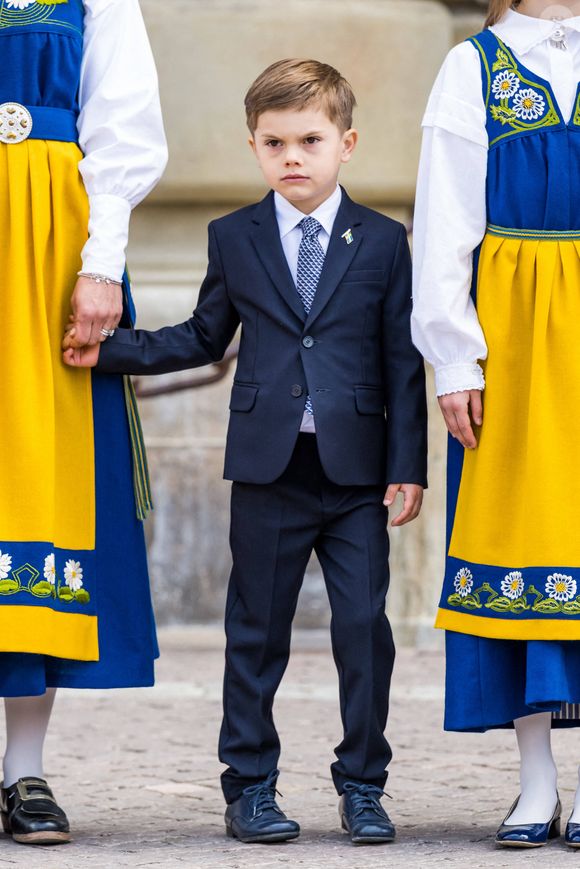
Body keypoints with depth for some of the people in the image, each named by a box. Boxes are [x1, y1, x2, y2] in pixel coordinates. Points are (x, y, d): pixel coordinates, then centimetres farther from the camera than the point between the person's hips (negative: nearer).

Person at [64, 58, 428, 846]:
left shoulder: (382, 242, 4)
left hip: (356, 470, -1)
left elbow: (402, 362, 3)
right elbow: (204, 339, 16)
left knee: (365, 627, -1)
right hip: (268, 469, 1)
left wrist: (407, 468, -2)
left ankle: (363, 786, 10)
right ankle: (250, 787, 14)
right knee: (257, 632, 5)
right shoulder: (234, 239, 8)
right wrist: (109, 351, 5)